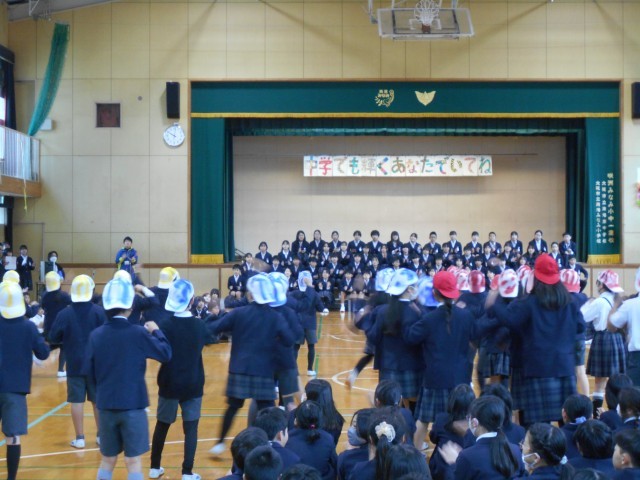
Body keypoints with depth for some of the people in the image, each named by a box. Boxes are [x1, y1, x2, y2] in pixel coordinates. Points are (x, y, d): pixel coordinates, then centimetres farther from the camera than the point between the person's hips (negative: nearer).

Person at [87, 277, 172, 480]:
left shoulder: (96, 335, -2)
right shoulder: (138, 333, -12)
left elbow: (91, 371, 6)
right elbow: (166, 354, -3)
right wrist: (156, 331, 11)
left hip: (106, 405, 4)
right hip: (133, 405, -3)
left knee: (107, 460, 16)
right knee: (133, 461, 4)